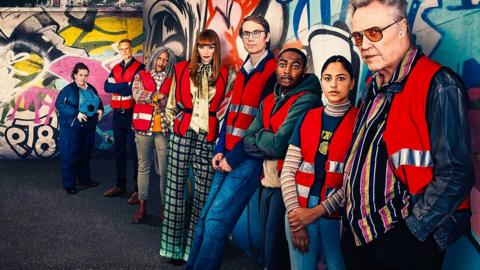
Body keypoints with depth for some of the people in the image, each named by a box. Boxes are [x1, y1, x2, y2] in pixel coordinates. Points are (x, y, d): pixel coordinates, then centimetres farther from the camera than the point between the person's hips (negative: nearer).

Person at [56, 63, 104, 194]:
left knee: (86, 154, 15)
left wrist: (100, 110, 0)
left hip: (89, 128, 6)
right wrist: (76, 114, -23)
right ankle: (69, 184, 6)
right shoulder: (68, 89, -8)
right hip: (71, 128, -6)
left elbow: (99, 102, 23)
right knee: (70, 156, -3)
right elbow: (59, 105, -15)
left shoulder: (91, 89, 11)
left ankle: (84, 179, 30)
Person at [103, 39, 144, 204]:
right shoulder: (116, 68, 15)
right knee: (119, 151, 12)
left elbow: (133, 89, -16)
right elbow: (107, 87, -1)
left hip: (133, 114, -6)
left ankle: (138, 189, 0)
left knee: (135, 151, -4)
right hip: (118, 114, 6)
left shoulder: (139, 67, -4)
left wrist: (117, 87, -6)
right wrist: (125, 85, -11)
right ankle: (120, 185, 22)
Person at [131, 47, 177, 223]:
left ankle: (164, 205, 11)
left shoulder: (172, 80, 7)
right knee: (143, 167, 7)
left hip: (164, 129, -1)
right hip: (143, 128, 1)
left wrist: (151, 98, -10)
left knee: (164, 170, 1)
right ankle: (142, 205, 14)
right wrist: (158, 96, -11)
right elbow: (137, 94, -8)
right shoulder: (141, 75, 9)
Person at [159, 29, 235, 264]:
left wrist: (217, 128, 0)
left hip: (208, 138, 0)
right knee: (176, 188, 1)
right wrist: (178, 122, 6)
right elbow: (172, 104, 13)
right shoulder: (182, 70, 7)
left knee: (203, 192, 0)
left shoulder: (226, 75, 6)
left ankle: (195, 247, 10)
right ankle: (175, 244, 11)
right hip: (182, 135, 0)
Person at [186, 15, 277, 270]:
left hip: (248, 158, -7)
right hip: (228, 155, 7)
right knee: (205, 217, 8)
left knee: (216, 219, -7)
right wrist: (220, 151, 5)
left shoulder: (274, 72, -9)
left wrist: (235, 157, -12)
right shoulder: (244, 71, 15)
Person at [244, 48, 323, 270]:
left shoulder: (307, 100, -15)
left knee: (275, 251, 1)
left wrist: (260, 135, -2)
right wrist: (270, 143, -14)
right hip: (267, 182, 8)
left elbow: (278, 144, -22)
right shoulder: (268, 101, 11)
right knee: (264, 245, 17)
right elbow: (248, 141, 4)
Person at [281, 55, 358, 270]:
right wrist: (294, 212, -7)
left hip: (337, 215, -3)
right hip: (299, 212, 3)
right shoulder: (307, 118, 7)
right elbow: (288, 171, 4)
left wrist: (318, 211, -12)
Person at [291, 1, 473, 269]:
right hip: (357, 236, 8)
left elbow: (455, 175, -18)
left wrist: (407, 233, -17)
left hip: (404, 246, -7)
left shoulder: (439, 86, -14)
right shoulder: (374, 88, 10)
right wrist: (323, 209, 12)